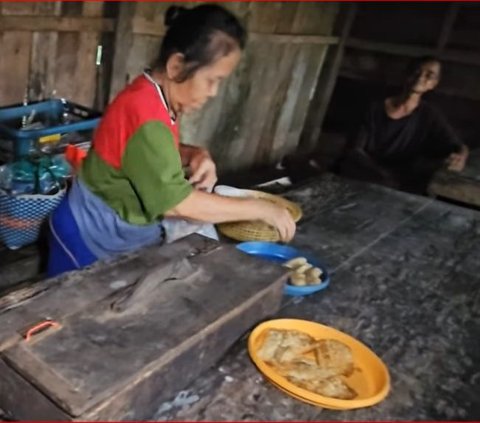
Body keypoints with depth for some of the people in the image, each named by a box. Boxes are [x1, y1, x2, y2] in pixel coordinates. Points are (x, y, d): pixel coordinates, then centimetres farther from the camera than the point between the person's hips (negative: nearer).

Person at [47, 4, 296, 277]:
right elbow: (179, 203, -31)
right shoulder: (145, 114, -31)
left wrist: (196, 155, -11)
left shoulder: (156, 99, -4)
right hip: (92, 242, -8)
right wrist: (260, 209, -24)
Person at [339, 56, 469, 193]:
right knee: (348, 165, -27)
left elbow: (459, 147, -1)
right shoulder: (377, 108, 3)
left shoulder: (430, 116, 3)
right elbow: (355, 149, -1)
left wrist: (460, 157, -27)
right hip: (367, 177, 0)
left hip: (404, 190, 0)